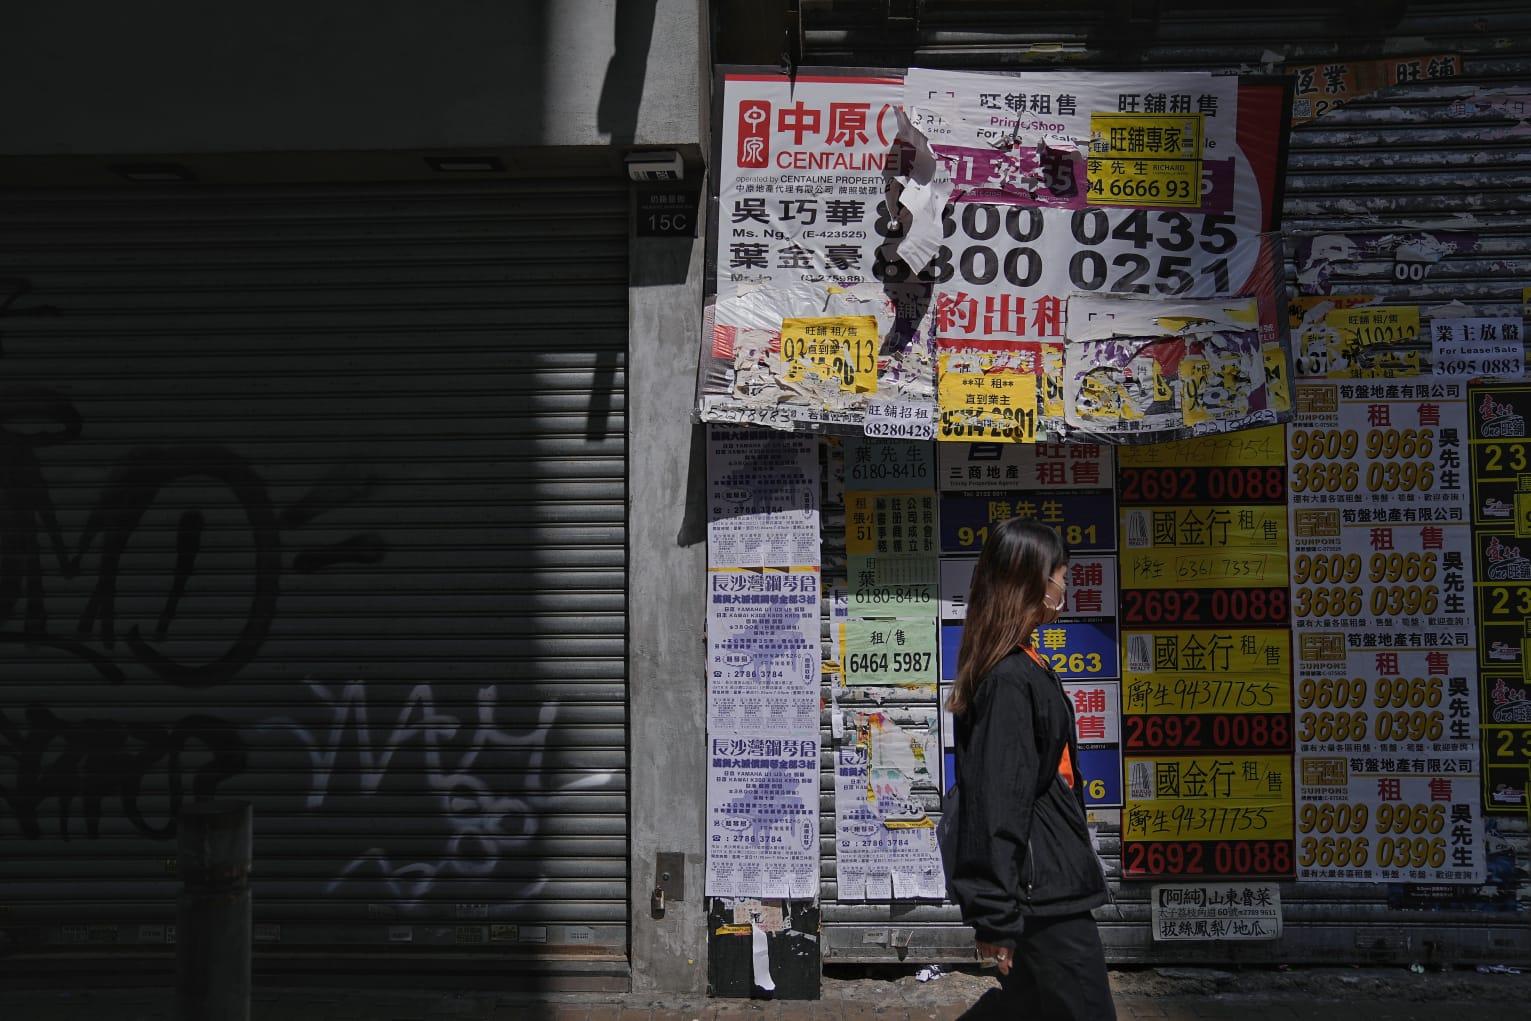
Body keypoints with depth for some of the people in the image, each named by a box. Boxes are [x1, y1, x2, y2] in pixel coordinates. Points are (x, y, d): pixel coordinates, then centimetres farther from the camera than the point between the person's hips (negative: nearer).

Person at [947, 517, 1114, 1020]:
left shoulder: (1022, 665, 12)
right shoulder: (1011, 679, -20)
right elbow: (996, 803, -22)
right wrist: (995, 916, -21)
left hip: (1046, 884, 10)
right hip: (1042, 894, -10)